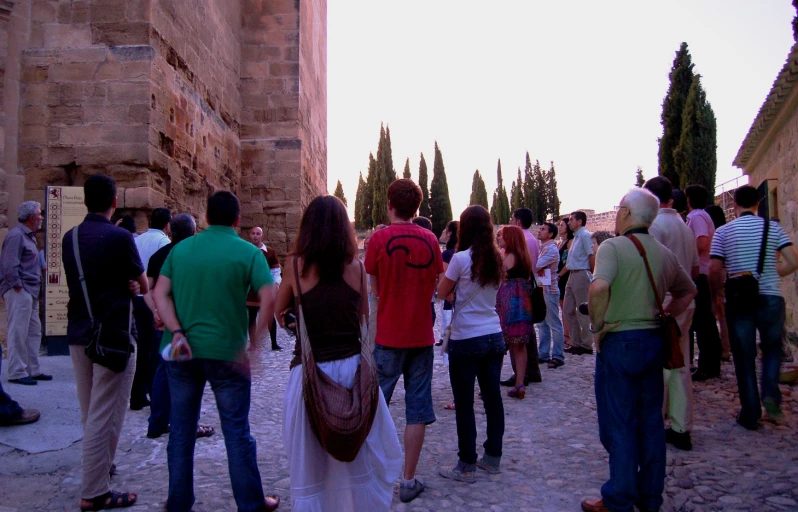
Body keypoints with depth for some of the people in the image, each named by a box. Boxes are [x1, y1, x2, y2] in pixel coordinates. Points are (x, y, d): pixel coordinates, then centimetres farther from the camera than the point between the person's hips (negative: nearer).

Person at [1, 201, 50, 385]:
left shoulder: (28, 236, 18)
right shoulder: (16, 235, -12)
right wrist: (17, 286, -18)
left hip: (30, 292, 10)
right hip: (19, 292, -10)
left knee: (34, 331, 13)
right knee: (18, 333, -5)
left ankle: (33, 370, 21)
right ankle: (17, 373, 1)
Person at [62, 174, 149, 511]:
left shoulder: (70, 238, 6)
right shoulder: (119, 237, -14)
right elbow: (144, 287, -6)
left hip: (78, 333, 7)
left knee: (90, 413, 21)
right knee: (105, 416, -2)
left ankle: (97, 464, 37)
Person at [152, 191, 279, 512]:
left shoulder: (181, 249, 6)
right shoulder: (247, 252, -6)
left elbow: (160, 294, -3)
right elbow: (270, 298, -17)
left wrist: (176, 332, -11)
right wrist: (255, 343, -13)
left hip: (182, 350, 3)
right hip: (226, 352, -3)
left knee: (181, 429, 15)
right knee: (236, 431, 8)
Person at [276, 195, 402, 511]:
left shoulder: (296, 264, -7)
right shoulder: (355, 266, -1)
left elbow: (280, 312, 9)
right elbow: (364, 319, 9)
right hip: (352, 367, 2)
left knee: (309, 463, 12)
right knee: (359, 457, 18)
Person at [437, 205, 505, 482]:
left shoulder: (461, 258, -13)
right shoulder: (496, 259, 5)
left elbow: (442, 292, -3)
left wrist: (446, 271, 12)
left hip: (466, 340, -6)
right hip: (494, 337, 6)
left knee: (464, 403, 2)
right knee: (492, 397, 13)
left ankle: (467, 466, 9)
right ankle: (493, 457, 25)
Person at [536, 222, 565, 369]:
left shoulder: (552, 249, -14)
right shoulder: (541, 248, 15)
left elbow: (535, 265, -21)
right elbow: (536, 265, 16)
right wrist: (538, 268, -3)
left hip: (549, 291, -9)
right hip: (540, 290, 9)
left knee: (554, 325, -2)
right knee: (543, 324, 13)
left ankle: (558, 356, 2)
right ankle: (543, 354, 21)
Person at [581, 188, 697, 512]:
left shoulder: (613, 246, -12)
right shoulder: (663, 253, 9)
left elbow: (599, 287, -29)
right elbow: (688, 290, 23)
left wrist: (597, 325, -15)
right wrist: (663, 317, 18)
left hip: (619, 342, -6)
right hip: (653, 340, 7)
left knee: (619, 424, 3)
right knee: (651, 421, 14)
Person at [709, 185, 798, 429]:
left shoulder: (723, 231, -1)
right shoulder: (773, 227, 3)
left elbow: (714, 270, -6)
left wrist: (715, 298, 7)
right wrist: (770, 275, 12)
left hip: (738, 301, -1)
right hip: (770, 298, 1)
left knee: (744, 357, 8)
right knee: (773, 348, 22)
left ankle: (750, 414, 12)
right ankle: (770, 394, 2)